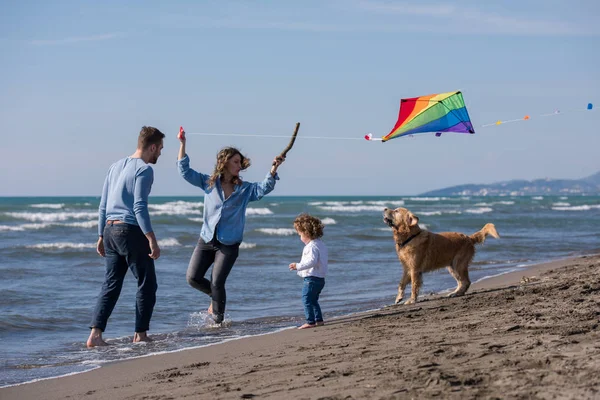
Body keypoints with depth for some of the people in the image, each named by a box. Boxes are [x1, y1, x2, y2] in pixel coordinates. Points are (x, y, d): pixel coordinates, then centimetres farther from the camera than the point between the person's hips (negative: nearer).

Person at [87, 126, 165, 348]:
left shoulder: (116, 166, 16)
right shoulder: (144, 169, -8)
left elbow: (103, 205, 18)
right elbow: (139, 207, -17)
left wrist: (101, 236, 23)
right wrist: (152, 240, -19)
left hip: (110, 230, 8)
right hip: (131, 230, -8)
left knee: (110, 285, 8)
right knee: (147, 284, 5)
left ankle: (95, 334, -2)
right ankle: (140, 334, 8)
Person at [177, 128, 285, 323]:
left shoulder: (245, 189, 1)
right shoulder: (208, 182, 4)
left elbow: (264, 188, -15)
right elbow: (185, 171, 3)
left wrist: (274, 169, -31)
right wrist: (183, 144, -5)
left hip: (228, 245, -2)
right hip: (206, 240, 2)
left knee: (217, 283, -7)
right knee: (193, 278, 0)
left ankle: (217, 318, 12)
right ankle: (215, 296, 30)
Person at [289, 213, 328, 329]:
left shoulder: (312, 246, -18)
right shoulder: (320, 244, 14)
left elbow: (312, 261, -29)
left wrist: (298, 266, -26)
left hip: (311, 278, -10)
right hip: (320, 278, 10)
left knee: (307, 299, -6)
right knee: (313, 300, 20)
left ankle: (310, 321, -7)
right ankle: (319, 320, 24)